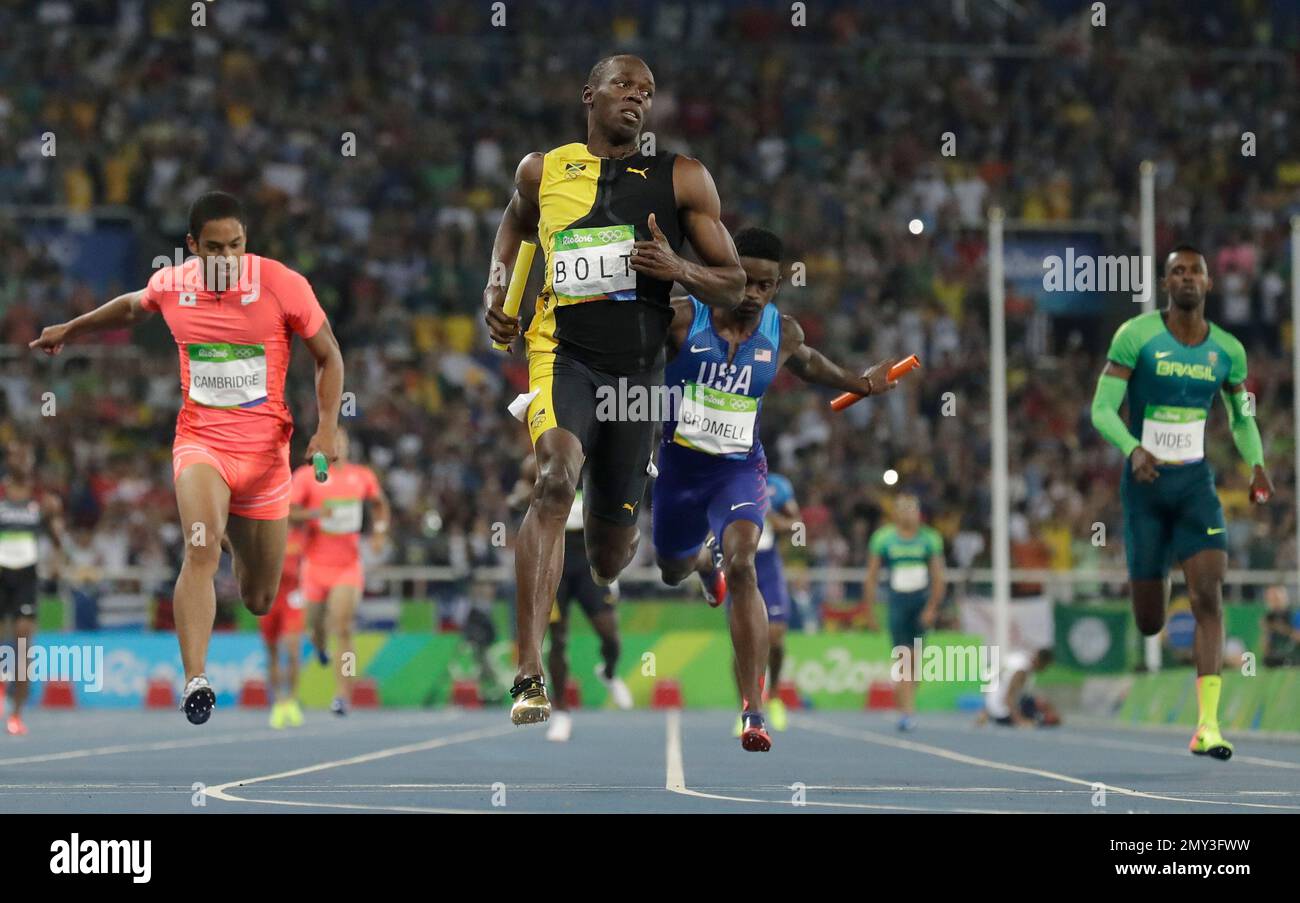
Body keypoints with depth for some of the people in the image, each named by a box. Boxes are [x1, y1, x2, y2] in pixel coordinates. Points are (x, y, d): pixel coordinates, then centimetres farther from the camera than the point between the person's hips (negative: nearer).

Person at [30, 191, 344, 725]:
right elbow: (132, 307, 24)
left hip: (264, 449, 0)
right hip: (200, 440, 0)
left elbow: (328, 357, 0)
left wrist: (327, 428, -12)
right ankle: (195, 681, -38)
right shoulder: (171, 285, -1)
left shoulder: (282, 284, -10)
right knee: (201, 550, -30)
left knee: (260, 599, 9)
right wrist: (71, 330, 33)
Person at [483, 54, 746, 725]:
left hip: (639, 368, 2)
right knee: (556, 482, -31)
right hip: (563, 355, -2)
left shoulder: (682, 179, 5)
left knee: (610, 553, 10)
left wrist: (678, 269, -14)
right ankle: (529, 675, -36)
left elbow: (734, 286, 7)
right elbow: (513, 226, 29)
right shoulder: (542, 170, 8)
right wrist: (495, 292, 10)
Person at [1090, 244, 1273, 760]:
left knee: (1208, 596, -16)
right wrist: (1133, 449, -30)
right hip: (1146, 485, -2)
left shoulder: (1227, 350, 3)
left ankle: (1207, 726, -19)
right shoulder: (1136, 336, -8)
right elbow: (1102, 409, -12)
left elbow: (1241, 416, 18)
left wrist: (1256, 464, 0)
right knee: (1149, 622, 1)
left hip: (1197, 485, 2)